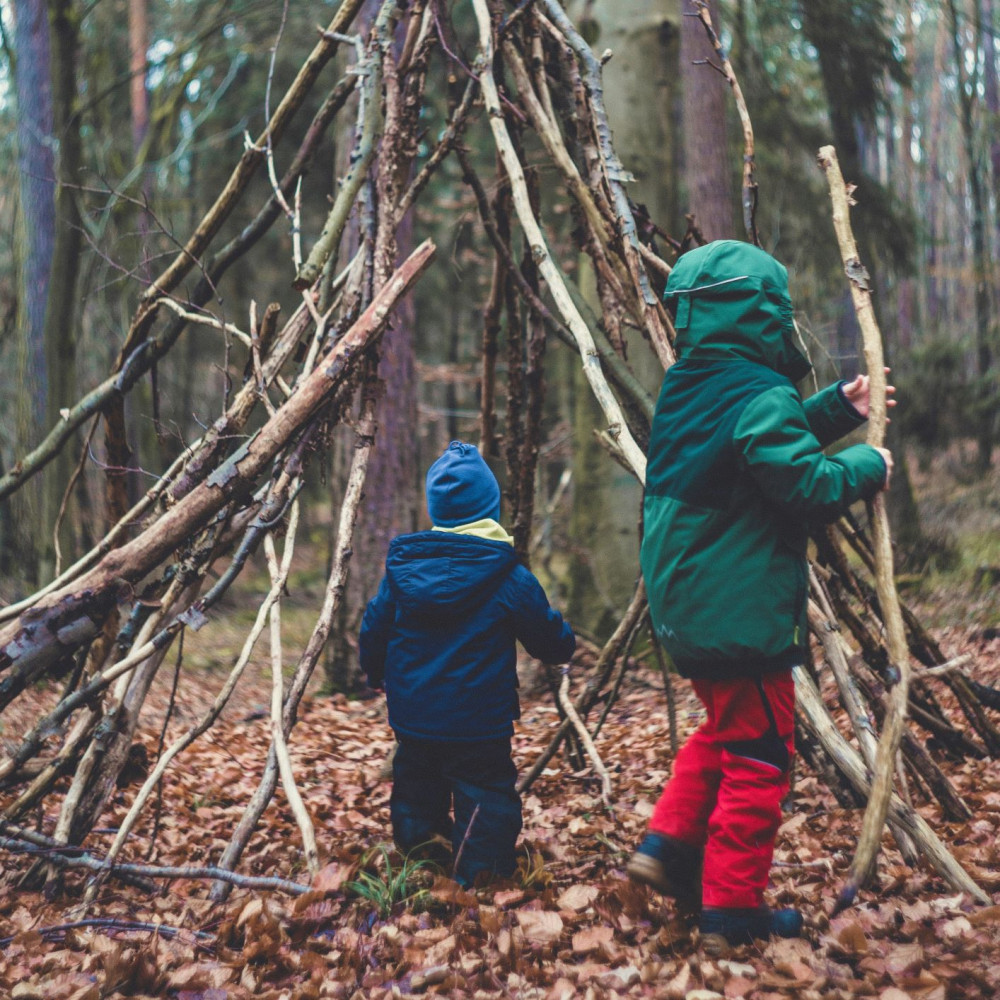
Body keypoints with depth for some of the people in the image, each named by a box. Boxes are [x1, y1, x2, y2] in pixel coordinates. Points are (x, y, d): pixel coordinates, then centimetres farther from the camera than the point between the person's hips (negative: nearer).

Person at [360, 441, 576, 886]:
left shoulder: (401, 567, -1)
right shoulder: (509, 579, -11)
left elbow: (374, 631, 9)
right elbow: (553, 643, -1)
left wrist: (375, 674, 29)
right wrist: (566, 640, 23)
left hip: (412, 718, 5)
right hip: (478, 727, -5)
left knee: (416, 789, 19)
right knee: (485, 796, 2)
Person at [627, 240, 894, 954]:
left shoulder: (685, 388, 10)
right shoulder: (762, 396, -18)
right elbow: (805, 485, -23)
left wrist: (838, 410, 16)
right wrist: (867, 467, -6)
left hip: (685, 607, 9)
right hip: (744, 615, -9)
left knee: (723, 729, 26)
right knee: (757, 759, 2)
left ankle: (669, 847, 19)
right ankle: (733, 913, 9)